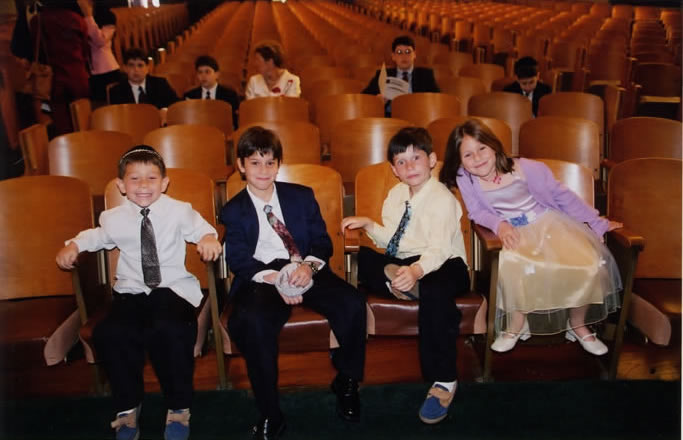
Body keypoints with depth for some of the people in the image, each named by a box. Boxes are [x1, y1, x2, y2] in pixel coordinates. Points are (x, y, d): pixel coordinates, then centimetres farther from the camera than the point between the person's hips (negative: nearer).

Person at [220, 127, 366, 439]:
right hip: (261, 278, -2)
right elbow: (239, 261, 0)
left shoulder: (302, 196, 16)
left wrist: (308, 265, -16)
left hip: (306, 271, 2)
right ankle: (270, 414, -19)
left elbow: (322, 241, 8)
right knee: (250, 320, -35)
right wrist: (274, 279, -19)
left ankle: (346, 384, 1)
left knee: (353, 303, -25)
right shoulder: (234, 210, 11)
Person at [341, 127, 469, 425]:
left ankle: (444, 380, -29)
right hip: (403, 264, 7)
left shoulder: (442, 198, -15)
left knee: (434, 288, -40)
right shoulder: (396, 194, 8)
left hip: (444, 265, -6)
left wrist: (417, 270, -48)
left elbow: (439, 248, -28)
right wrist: (368, 225, -4)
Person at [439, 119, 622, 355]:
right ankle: (517, 323, -6)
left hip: (550, 223, 1)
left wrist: (598, 222, 0)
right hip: (515, 234, 0)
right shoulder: (465, 179, -11)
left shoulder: (525, 168, -13)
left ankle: (578, 324, 8)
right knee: (511, 266, -35)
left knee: (588, 265, -21)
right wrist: (499, 225, -27)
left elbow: (562, 196, -4)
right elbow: (478, 212, -4)